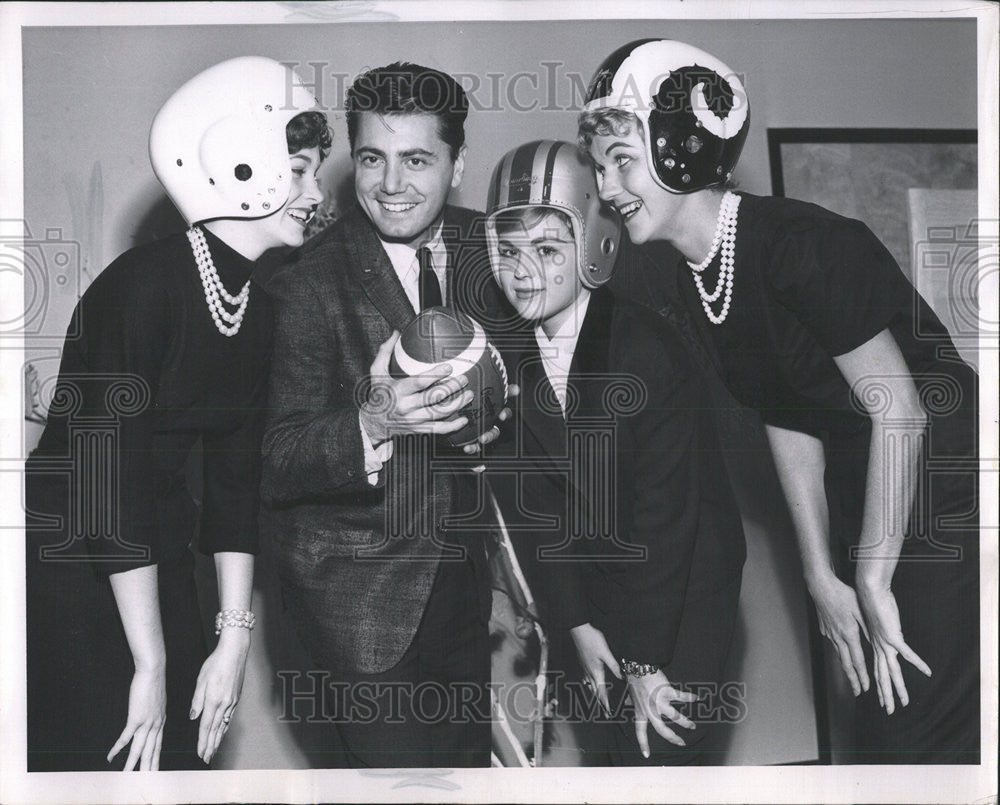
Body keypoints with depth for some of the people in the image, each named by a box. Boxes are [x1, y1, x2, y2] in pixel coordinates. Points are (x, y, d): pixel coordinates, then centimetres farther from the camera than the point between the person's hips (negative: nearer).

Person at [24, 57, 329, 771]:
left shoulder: (259, 310, 5)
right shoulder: (140, 286, -19)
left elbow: (236, 474, 7)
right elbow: (110, 477, -21)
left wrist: (236, 637, 2)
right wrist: (152, 665, -19)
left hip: (159, 560, 7)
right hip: (67, 570, -7)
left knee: (181, 758, 7)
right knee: (114, 760, -4)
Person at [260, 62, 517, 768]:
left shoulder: (483, 247, -2)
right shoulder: (312, 283, -18)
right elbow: (278, 464, -22)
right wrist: (372, 424, -40)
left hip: (464, 569, 6)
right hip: (361, 579, -5)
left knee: (470, 755, 19)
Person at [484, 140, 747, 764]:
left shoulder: (650, 353, -22)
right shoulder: (511, 357, -3)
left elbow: (667, 512, -22)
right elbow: (533, 499, 0)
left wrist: (647, 663, -20)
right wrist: (575, 623, -5)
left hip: (684, 581, -6)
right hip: (591, 588, 6)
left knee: (657, 755, -8)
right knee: (608, 750, 11)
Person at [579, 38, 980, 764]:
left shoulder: (798, 245, -20)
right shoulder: (694, 280, 6)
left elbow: (898, 409, -20)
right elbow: (789, 425, 9)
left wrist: (874, 579, -14)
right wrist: (823, 577, 6)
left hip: (941, 506, -8)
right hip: (863, 507, 8)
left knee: (913, 740, -10)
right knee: (878, 723, 11)